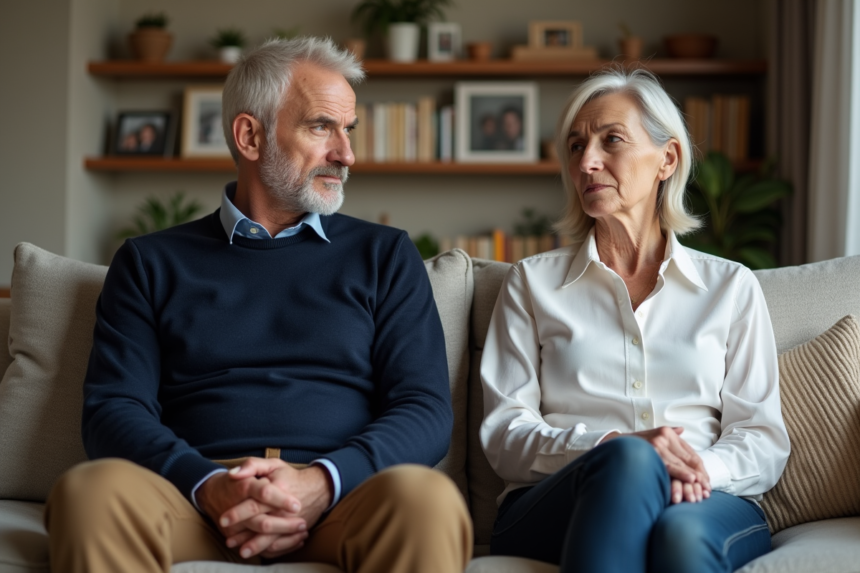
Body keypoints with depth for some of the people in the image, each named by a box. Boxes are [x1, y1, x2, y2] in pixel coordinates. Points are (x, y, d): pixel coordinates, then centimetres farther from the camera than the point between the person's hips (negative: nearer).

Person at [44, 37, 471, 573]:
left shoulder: (386, 255, 19)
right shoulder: (151, 263, 19)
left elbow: (426, 410, 8)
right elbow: (114, 408, 7)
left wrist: (321, 482, -12)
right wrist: (208, 486, -14)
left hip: (338, 496, 0)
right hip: (197, 497, 0)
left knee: (426, 497, -35)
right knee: (93, 490, -33)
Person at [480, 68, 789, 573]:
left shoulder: (731, 287, 17)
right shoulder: (533, 282, 16)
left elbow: (765, 441, 11)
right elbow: (504, 434, 6)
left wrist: (700, 467, -14)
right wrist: (610, 445, -15)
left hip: (709, 503, 0)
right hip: (554, 507, 0)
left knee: (682, 532, -38)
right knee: (627, 460, -37)